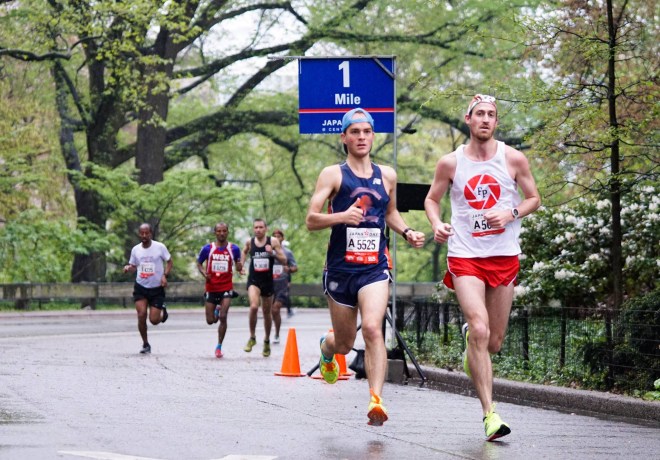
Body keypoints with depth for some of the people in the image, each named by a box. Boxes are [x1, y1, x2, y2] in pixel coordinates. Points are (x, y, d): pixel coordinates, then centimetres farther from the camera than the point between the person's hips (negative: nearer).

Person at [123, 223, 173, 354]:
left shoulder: (160, 247, -7)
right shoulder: (135, 249, 2)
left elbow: (169, 261, 2)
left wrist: (165, 276, -13)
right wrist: (128, 268, -10)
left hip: (157, 289, -2)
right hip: (140, 288, 2)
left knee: (154, 320, -5)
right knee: (141, 315, -13)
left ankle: (162, 311, 33)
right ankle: (145, 344, 4)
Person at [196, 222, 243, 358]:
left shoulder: (234, 249, 1)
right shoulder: (207, 249, 0)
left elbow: (238, 266, 14)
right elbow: (199, 263, 10)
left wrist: (239, 267, -11)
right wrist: (204, 273, -10)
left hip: (226, 288, -1)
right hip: (211, 288, 1)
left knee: (223, 317, -14)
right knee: (210, 321, 6)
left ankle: (219, 346, -2)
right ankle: (216, 310, 43)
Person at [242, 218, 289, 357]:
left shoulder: (273, 242, -5)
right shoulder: (249, 242, -2)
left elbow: (284, 261, -5)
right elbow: (245, 251, 23)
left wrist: (273, 253, -21)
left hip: (267, 281, 1)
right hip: (253, 280, -1)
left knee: (267, 312, 13)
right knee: (254, 307, -25)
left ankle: (267, 341, 33)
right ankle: (252, 337, -8)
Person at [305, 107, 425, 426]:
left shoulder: (387, 176, 10)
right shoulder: (333, 175, -1)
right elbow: (311, 220, -7)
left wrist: (407, 232, 8)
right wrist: (342, 216, -25)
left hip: (375, 268, 1)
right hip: (340, 267, -1)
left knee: (372, 328, -22)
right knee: (344, 343, 11)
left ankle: (376, 400, -27)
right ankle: (327, 347, 49)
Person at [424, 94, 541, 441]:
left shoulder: (513, 159, 0)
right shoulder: (450, 163, 0)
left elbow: (534, 199, 9)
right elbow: (432, 199, 13)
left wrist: (511, 213, -11)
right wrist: (437, 224, -8)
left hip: (504, 256, 2)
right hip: (465, 256, -2)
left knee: (493, 342, 9)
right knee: (480, 331, -19)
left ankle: (470, 338, 48)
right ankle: (490, 414, -17)